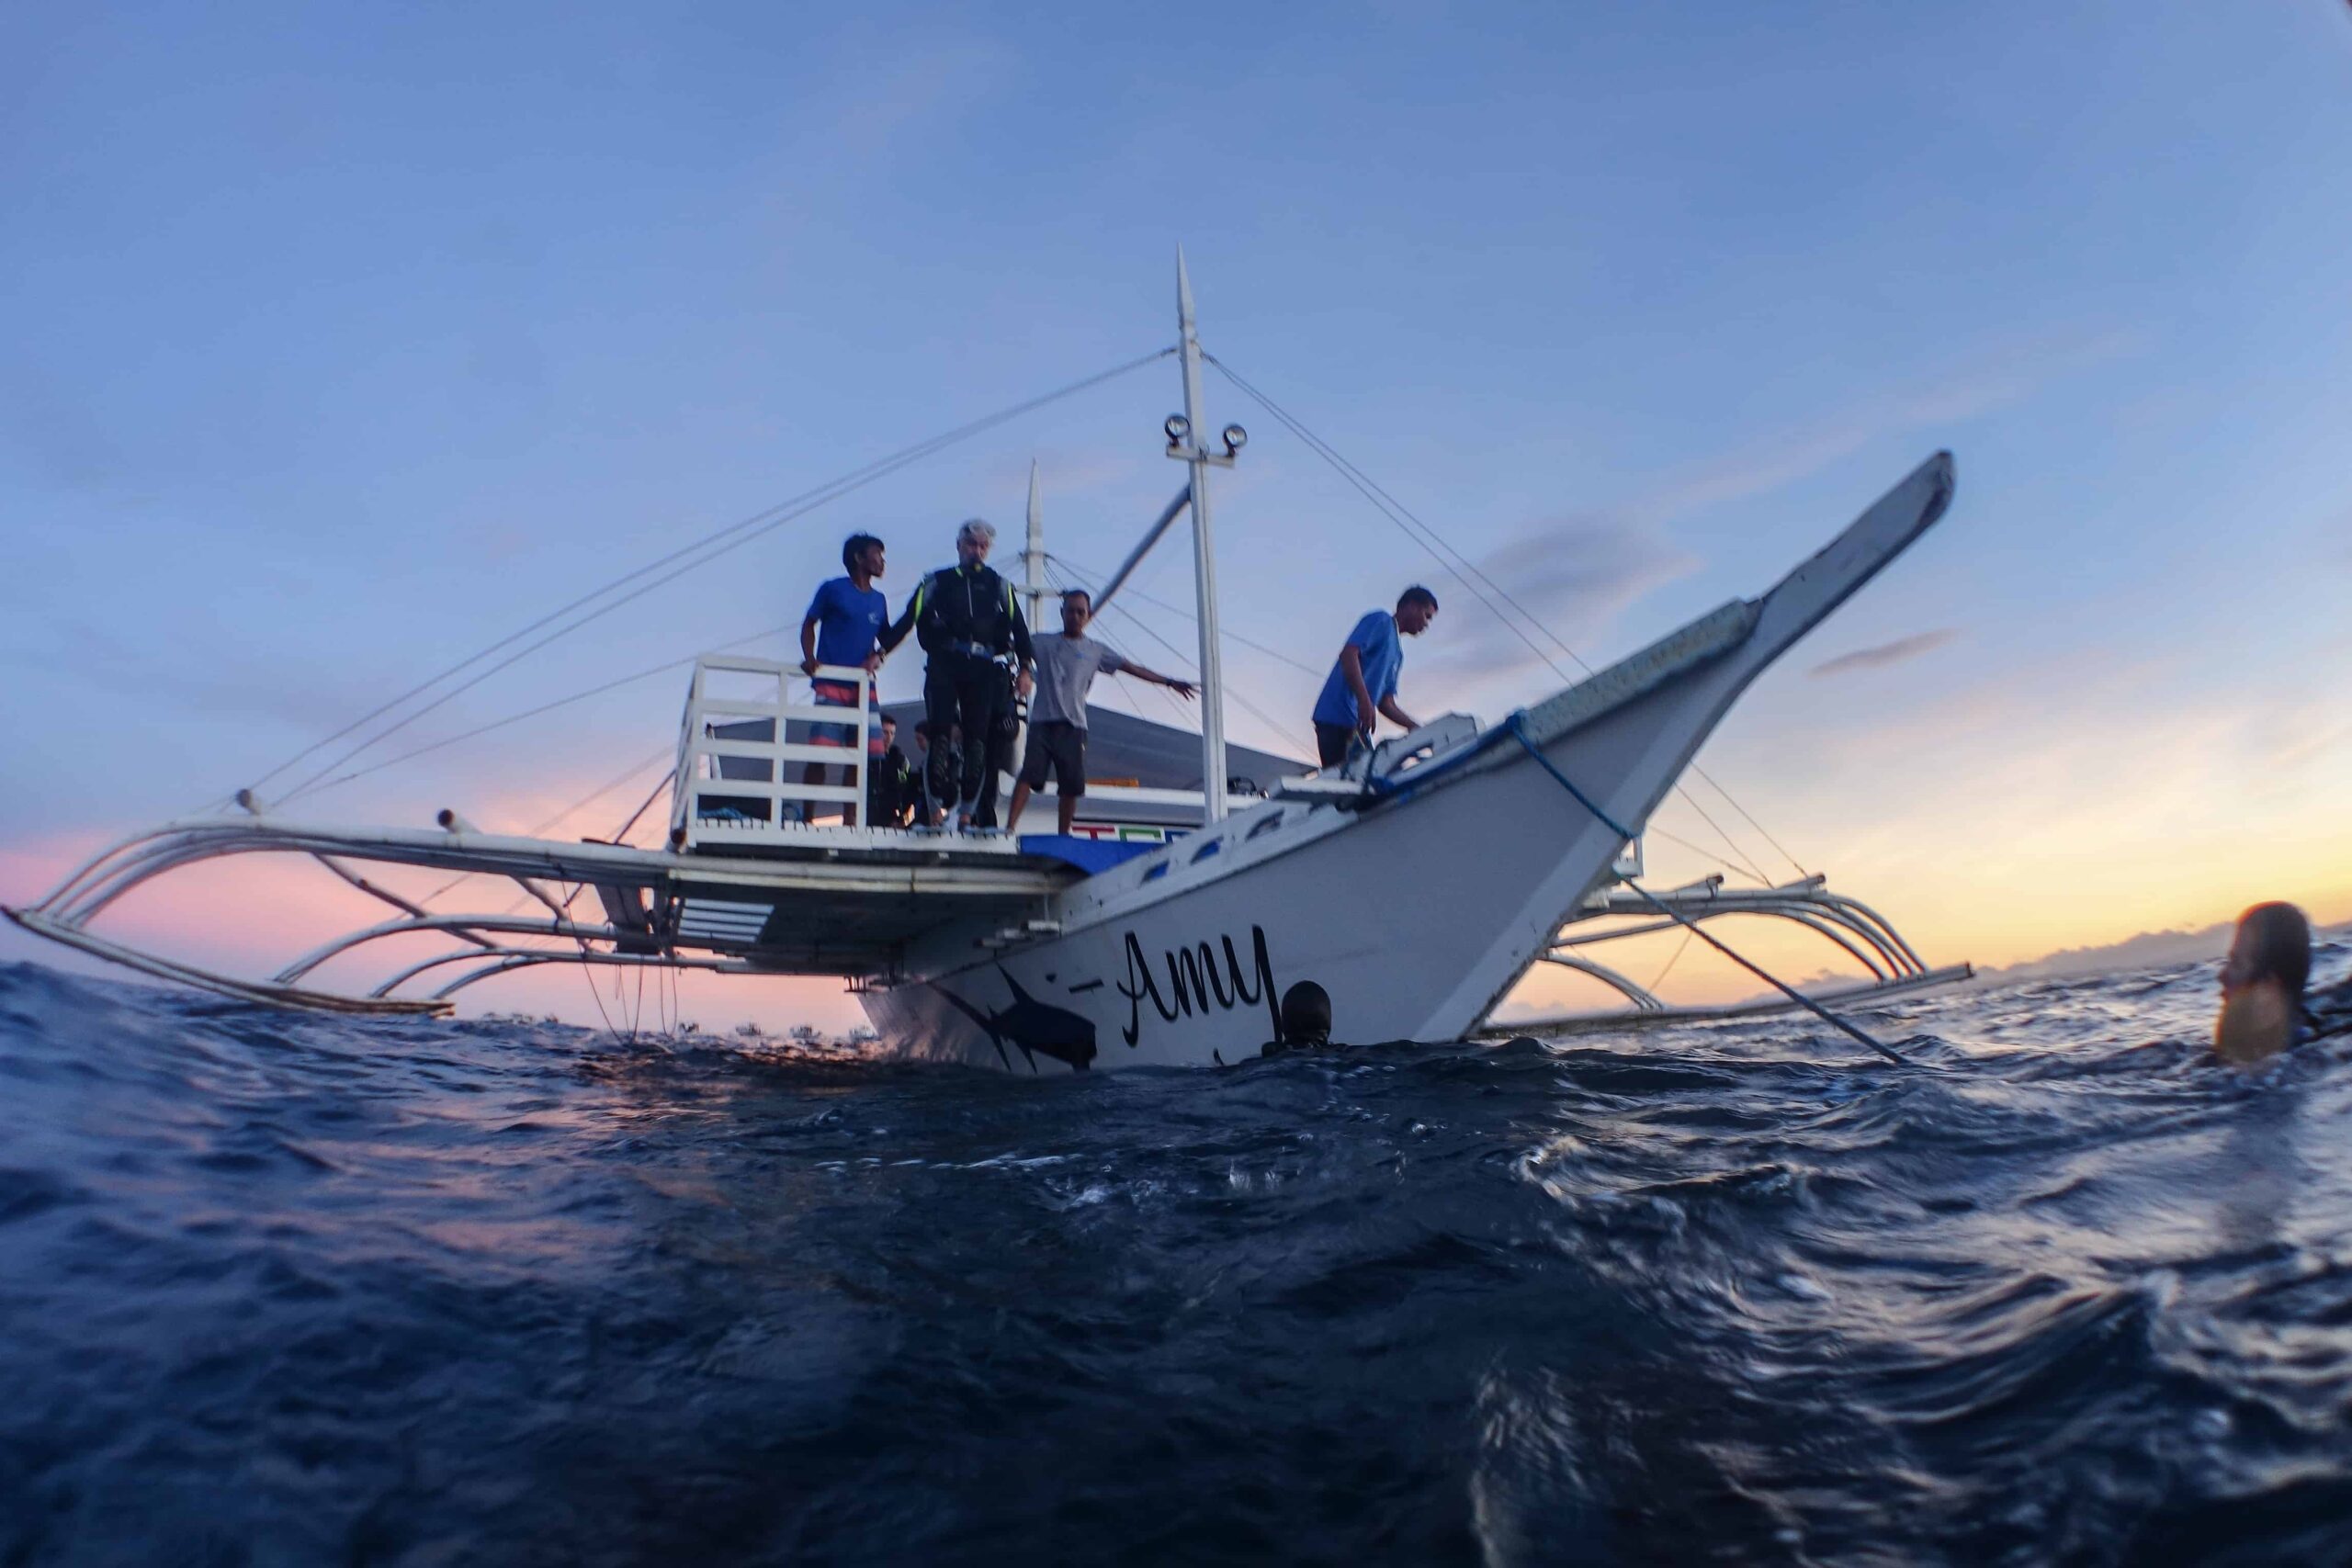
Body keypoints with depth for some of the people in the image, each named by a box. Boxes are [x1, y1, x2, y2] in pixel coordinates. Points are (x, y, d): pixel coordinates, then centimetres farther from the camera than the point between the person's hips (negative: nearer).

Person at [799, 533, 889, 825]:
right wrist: (809, 658, -9)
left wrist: (877, 657, 0)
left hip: (863, 686, 5)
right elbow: (809, 624, 7)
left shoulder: (879, 599, 16)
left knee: (866, 754, -2)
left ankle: (849, 820, 5)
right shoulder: (832, 589, 3)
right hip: (831, 685, -5)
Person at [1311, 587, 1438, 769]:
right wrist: (1364, 701, -23)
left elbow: (1386, 703, 25)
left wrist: (1417, 728, 13)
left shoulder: (1397, 653, 26)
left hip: (1358, 725, 9)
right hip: (1338, 716, -9)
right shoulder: (1381, 621, 3)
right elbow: (1348, 653, -13)